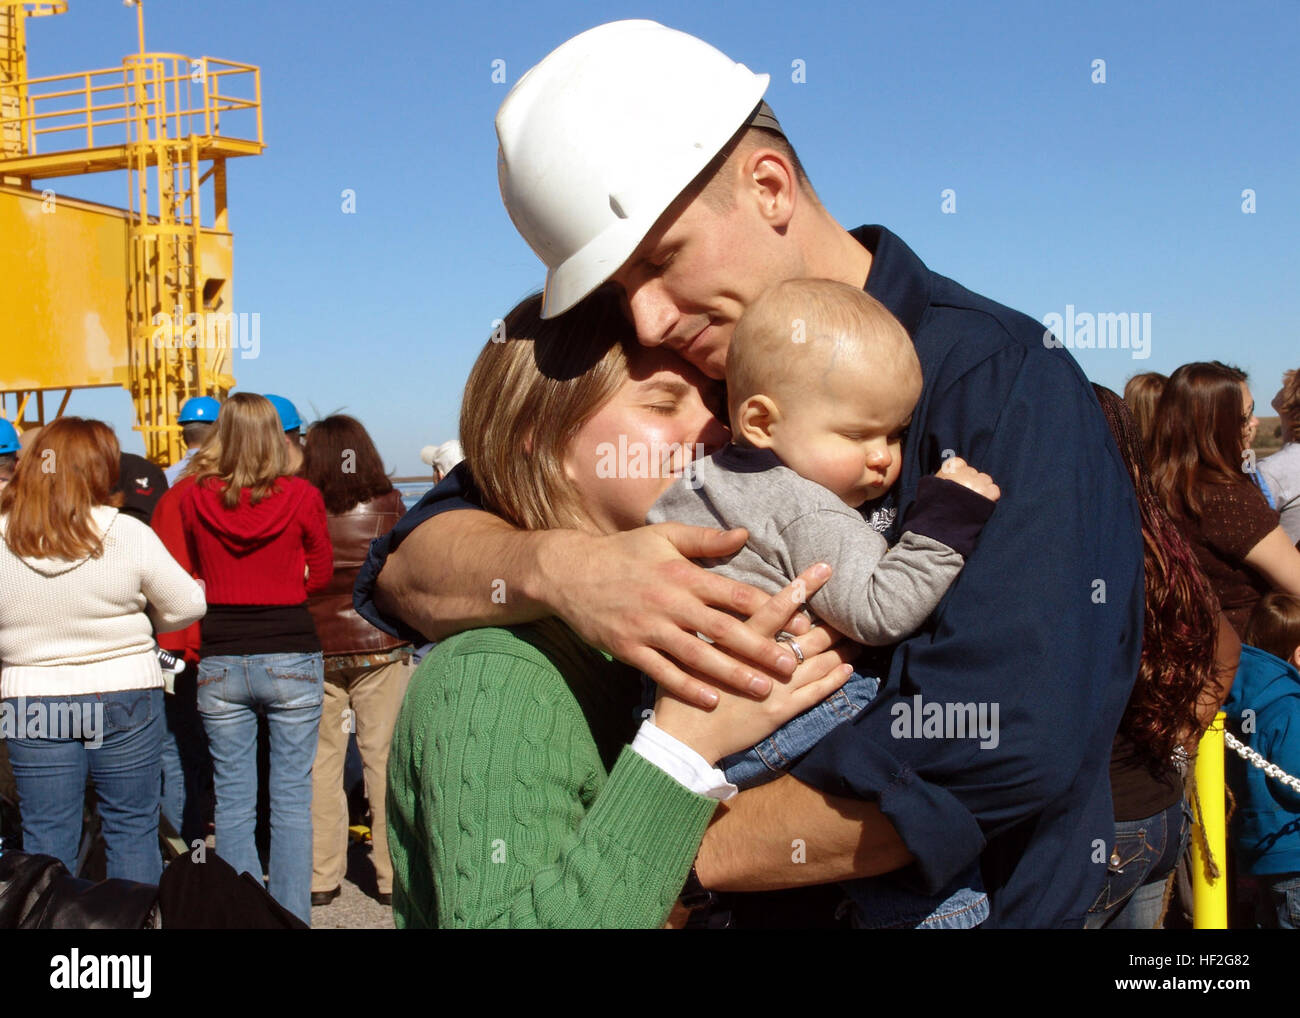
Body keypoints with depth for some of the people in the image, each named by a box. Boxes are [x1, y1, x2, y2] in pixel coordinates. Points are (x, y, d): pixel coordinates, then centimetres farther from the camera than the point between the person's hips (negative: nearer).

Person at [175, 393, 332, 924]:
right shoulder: (301, 496, -7)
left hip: (220, 662, 2)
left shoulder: (194, 497, -2)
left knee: (233, 800, 10)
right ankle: (292, 916, 10)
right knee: (292, 799, 6)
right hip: (291, 656, -1)